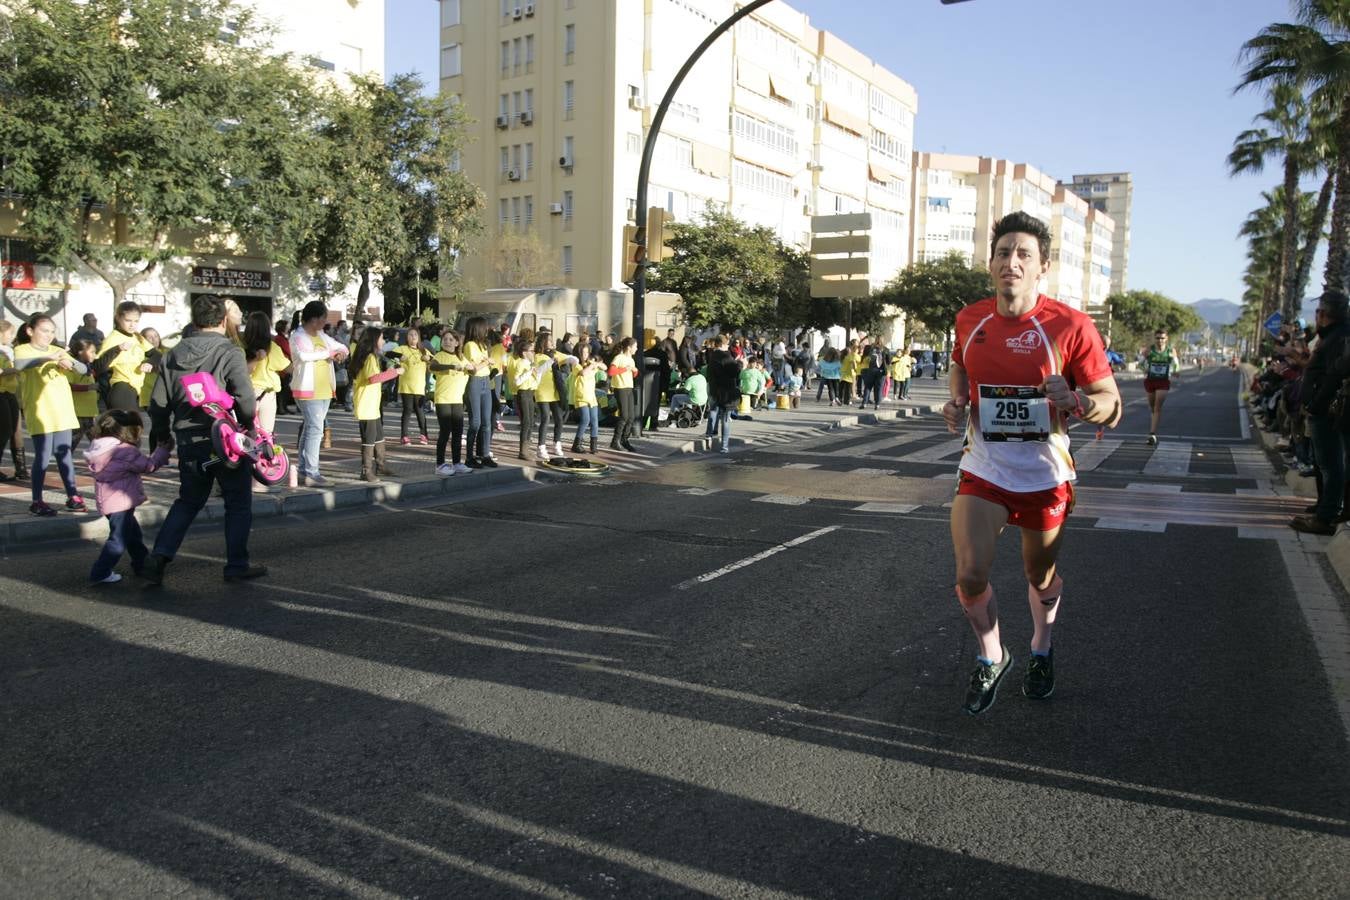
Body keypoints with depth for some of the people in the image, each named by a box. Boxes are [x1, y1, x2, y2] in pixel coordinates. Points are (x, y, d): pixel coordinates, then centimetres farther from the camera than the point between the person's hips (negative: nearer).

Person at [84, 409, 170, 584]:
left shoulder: (100, 448, 6)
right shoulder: (125, 451, -20)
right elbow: (148, 465, -13)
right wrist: (163, 450, -1)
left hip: (110, 501, 10)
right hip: (119, 502, -10)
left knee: (133, 532, 22)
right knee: (119, 539, -1)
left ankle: (142, 564, 35)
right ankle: (101, 573, 3)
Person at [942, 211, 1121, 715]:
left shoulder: (1070, 327, -14)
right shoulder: (969, 320, -3)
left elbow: (1112, 407, -10)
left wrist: (1075, 401, -32)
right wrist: (956, 402, 0)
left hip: (1045, 476, -1)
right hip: (983, 471, 2)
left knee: (1041, 578, 16)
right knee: (970, 574, -12)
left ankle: (1041, 648, 48)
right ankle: (991, 658, 17)